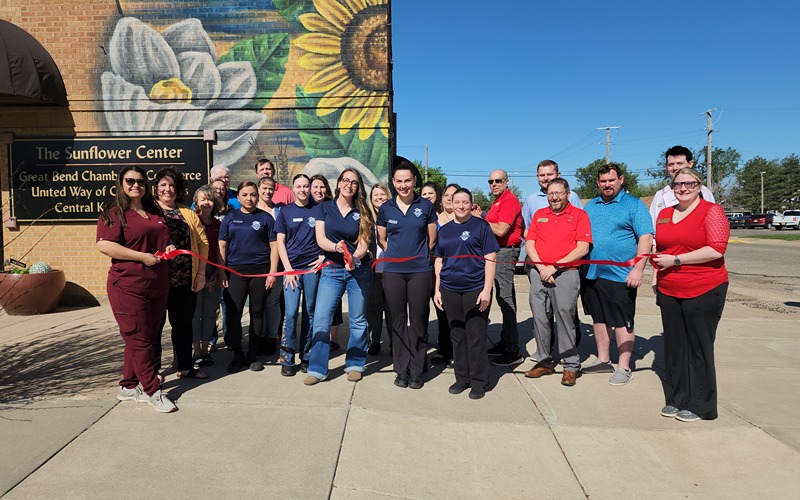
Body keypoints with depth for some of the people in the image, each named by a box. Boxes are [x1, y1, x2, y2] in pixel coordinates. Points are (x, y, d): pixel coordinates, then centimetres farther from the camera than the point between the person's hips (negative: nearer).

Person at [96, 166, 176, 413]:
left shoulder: (155, 212, 16)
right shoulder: (114, 213, -6)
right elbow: (104, 245, -17)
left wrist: (168, 248, 7)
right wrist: (142, 257, -19)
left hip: (158, 285, 7)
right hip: (128, 286, -7)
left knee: (146, 337, 12)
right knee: (138, 339, -3)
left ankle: (129, 386, 26)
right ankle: (153, 391, 6)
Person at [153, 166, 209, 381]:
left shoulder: (188, 214, 12)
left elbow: (202, 242, 9)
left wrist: (201, 273, 2)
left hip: (186, 281, 4)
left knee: (183, 324, 13)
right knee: (155, 324, 7)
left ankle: (185, 366, 25)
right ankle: (152, 369, 19)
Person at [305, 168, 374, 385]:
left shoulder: (362, 212, 3)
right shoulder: (325, 207, 4)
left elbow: (364, 243, -4)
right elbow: (320, 239, -5)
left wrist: (354, 258, -26)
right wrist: (336, 247, -26)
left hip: (359, 270, 0)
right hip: (332, 270, 0)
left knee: (358, 320, 7)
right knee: (321, 318, -6)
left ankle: (355, 364, 22)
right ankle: (317, 369, 3)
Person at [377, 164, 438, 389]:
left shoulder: (426, 206, 2)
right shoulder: (385, 208, 6)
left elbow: (432, 239, 8)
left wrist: (418, 255, 6)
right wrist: (397, 253, 7)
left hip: (420, 271, -1)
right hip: (393, 271, 1)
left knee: (417, 321, 2)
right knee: (398, 321, 6)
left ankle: (416, 371, 13)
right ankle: (401, 370, 17)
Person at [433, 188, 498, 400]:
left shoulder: (481, 226, -1)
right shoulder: (444, 229, 13)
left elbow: (490, 258, -5)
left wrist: (487, 289, -12)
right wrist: (437, 289, 10)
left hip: (475, 289, -4)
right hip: (450, 289, 5)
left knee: (476, 337, 1)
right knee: (457, 336, 11)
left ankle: (479, 381, 13)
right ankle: (462, 377, 23)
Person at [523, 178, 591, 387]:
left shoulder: (578, 215, 3)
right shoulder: (539, 215, 15)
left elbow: (583, 248, -7)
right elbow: (529, 243, 10)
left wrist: (554, 266, -12)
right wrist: (541, 267, -6)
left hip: (565, 274, -4)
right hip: (539, 273, 4)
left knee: (565, 317, -4)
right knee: (540, 318, 6)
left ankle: (571, 365, 8)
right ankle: (545, 362, 19)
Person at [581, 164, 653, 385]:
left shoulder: (633, 205, -4)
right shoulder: (590, 206, 14)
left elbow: (645, 238, -11)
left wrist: (638, 269, -20)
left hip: (621, 276, -6)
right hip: (592, 274, 6)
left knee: (622, 322, 1)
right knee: (599, 318, 14)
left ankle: (624, 368, 11)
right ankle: (603, 360, 27)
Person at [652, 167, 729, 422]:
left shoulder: (711, 211, -6)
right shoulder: (664, 214, 13)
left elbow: (717, 249, -17)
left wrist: (676, 260, -17)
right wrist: (657, 278, 15)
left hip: (704, 291, -6)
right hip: (669, 292, 6)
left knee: (699, 348, 3)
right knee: (674, 347, 11)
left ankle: (699, 405, 15)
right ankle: (676, 399, 23)